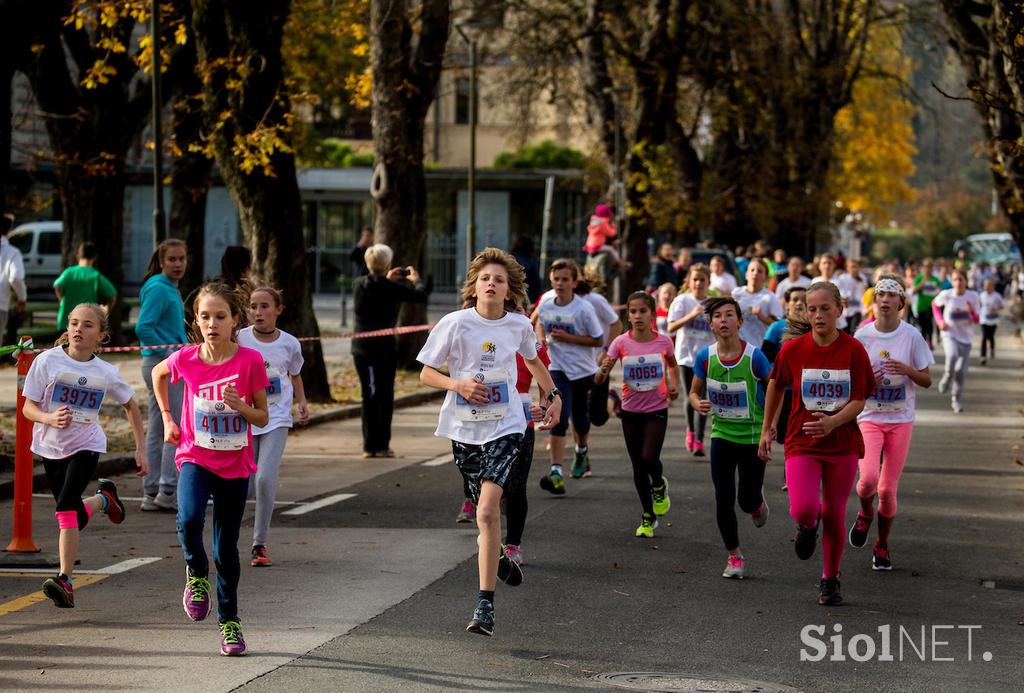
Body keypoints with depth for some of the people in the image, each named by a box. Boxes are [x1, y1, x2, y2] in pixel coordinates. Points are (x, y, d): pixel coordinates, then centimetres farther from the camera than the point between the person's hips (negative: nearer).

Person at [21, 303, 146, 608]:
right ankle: (104, 499, 46)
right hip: (51, 448, 2)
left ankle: (65, 581, -26)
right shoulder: (48, 361, -10)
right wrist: (49, 418, -30)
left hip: (86, 446, -2)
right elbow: (29, 408, -8)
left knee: (66, 507, -23)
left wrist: (140, 448, 9)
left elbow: (130, 405, 12)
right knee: (75, 517, 11)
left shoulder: (106, 373, -5)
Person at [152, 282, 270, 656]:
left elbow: (263, 417, -2)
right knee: (189, 520, -29)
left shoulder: (250, 361, -9)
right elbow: (158, 374, 17)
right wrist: (167, 419, 13)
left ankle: (229, 621, 24)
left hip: (235, 465, 0)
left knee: (227, 547, 8)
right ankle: (196, 574, 1)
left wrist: (241, 406, -22)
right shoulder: (186, 359, -7)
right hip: (195, 458, 0)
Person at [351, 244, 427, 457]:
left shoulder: (358, 285, 1)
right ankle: (382, 445, 6)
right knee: (385, 397, 7)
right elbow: (421, 296, -7)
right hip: (384, 348, -4)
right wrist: (416, 280, 12)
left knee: (368, 396, 10)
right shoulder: (390, 288, -13)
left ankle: (369, 446, 9)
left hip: (361, 349, 4)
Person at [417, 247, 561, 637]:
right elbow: (426, 373, -2)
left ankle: (485, 605, -19)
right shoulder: (455, 324, -7)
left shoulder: (519, 326, 0)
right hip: (464, 428, 1)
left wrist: (553, 395, 20)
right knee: (487, 512, 13)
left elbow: (532, 360, 23)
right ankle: (498, 558, 48)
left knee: (487, 510, -19)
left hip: (505, 427, -1)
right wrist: (457, 384, -19)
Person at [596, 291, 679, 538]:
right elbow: (599, 380, -13)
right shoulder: (621, 343, -9)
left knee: (649, 458, -18)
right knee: (638, 466, 8)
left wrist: (674, 385, -1)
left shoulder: (663, 341, -7)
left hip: (657, 409, -1)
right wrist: (604, 369, -35)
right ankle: (648, 517, 23)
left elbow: (672, 364, 16)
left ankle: (659, 485, 18)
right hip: (631, 410, 1)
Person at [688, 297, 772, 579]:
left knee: (748, 500, 5)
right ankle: (734, 556, 15)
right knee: (724, 500, -2)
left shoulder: (754, 356, -16)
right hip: (722, 435, 2)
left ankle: (758, 503, 44)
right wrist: (699, 404, -17)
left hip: (754, 436, -2)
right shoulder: (705, 357, -9)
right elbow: (694, 391, 6)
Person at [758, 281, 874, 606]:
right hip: (801, 443, 0)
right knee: (803, 510, -19)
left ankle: (830, 580, 29)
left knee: (834, 516, 7)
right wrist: (767, 429, 17)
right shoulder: (793, 349, -6)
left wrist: (832, 422, -27)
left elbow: (859, 400, -8)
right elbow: (776, 385, 12)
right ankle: (808, 525, 20)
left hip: (842, 443, 0)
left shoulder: (853, 349, -9)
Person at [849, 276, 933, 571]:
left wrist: (908, 370, -19)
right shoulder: (862, 336, -2)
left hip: (901, 420, 0)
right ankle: (865, 513, 15)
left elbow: (927, 381, 1)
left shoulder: (912, 336, -4)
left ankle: (882, 545, 22)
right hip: (869, 417, 0)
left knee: (888, 489, 0)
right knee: (868, 479, -21)